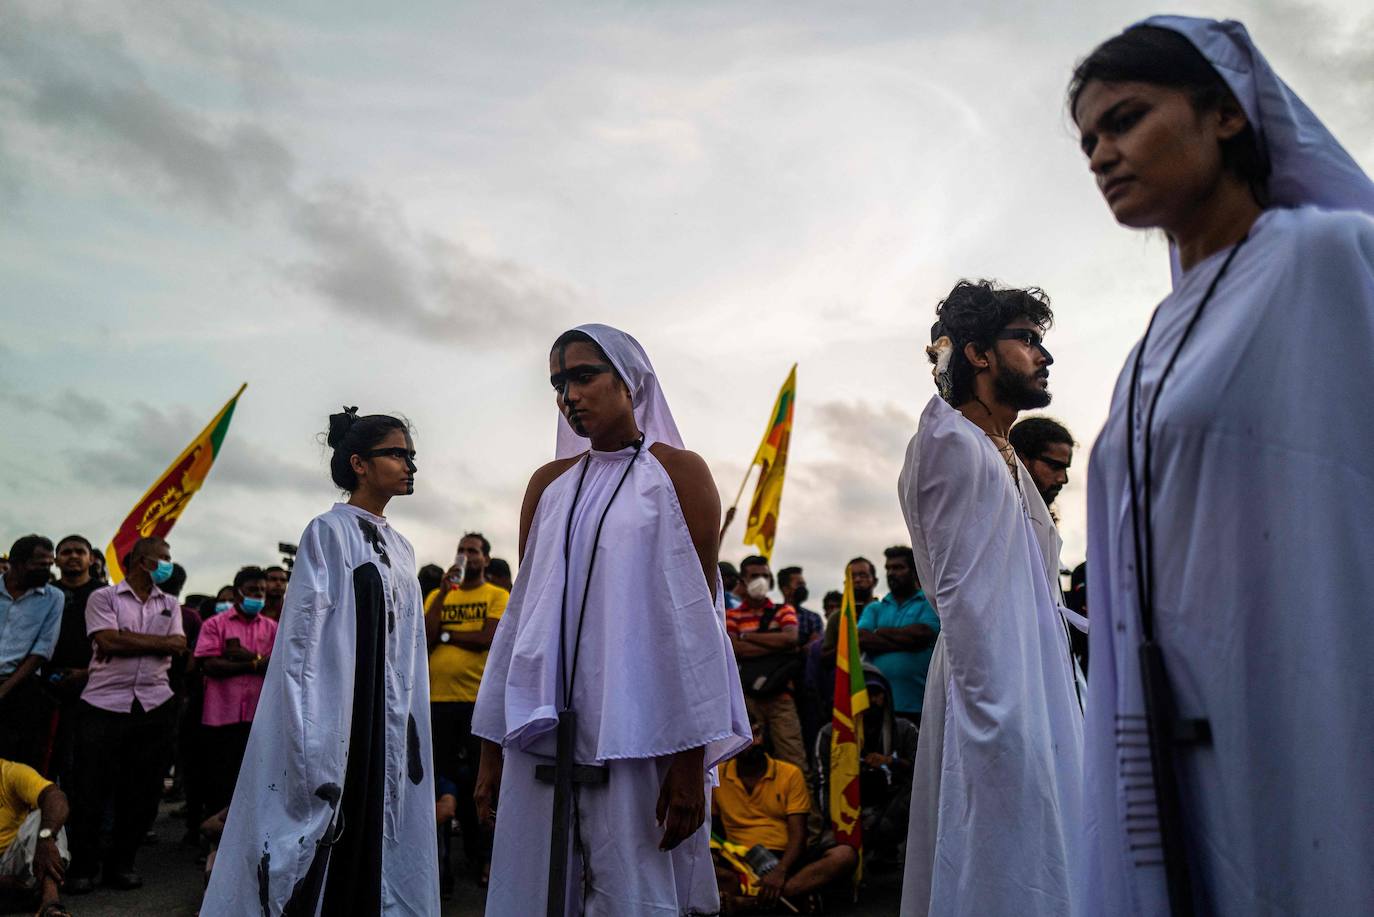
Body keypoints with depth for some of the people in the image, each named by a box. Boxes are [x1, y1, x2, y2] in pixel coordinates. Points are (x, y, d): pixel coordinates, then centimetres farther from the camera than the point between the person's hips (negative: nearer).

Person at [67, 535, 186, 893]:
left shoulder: (170, 605, 15)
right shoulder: (103, 598, 3)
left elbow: (178, 645, 0)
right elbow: (109, 641, -12)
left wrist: (128, 641, -7)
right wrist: (155, 641, -6)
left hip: (154, 706, 4)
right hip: (104, 704, -3)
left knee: (143, 790, 6)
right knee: (91, 787, 1)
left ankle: (120, 864, 20)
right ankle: (82, 867, 16)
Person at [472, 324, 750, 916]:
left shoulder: (677, 472, 0)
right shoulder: (549, 484, 13)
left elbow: (696, 617, -5)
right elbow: (521, 611, 13)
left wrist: (691, 758, -11)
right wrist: (493, 747, 11)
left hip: (635, 732, -4)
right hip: (543, 729, 4)